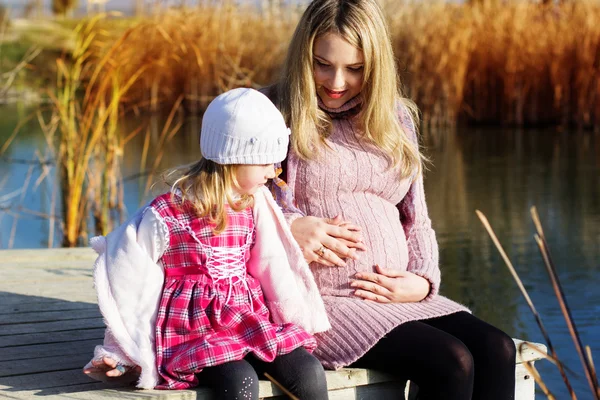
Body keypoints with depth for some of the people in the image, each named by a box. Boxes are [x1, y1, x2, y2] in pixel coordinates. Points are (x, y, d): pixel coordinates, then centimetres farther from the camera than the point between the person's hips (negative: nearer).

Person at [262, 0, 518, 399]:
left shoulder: (395, 119, 16)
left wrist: (422, 281, 1)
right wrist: (288, 228, -19)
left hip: (394, 294, 6)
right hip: (320, 300, -6)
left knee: (496, 350, -20)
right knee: (450, 363, -26)